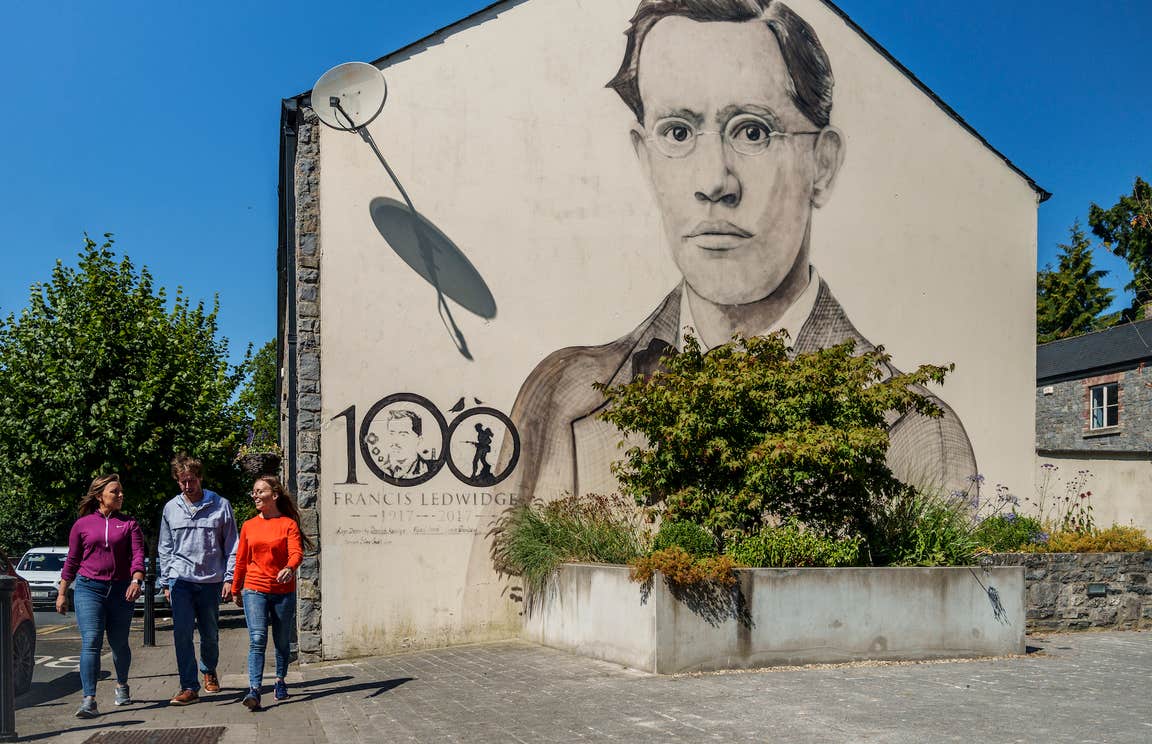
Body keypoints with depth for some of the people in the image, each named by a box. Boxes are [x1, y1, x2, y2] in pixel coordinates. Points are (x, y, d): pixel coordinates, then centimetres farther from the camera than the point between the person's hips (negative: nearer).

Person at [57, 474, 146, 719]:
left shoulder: (129, 524, 7)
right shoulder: (82, 524, 6)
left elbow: (137, 554, -3)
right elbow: (72, 560, 11)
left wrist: (136, 581, -20)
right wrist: (62, 593, 11)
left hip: (120, 590, 1)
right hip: (88, 588, -1)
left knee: (119, 643, 9)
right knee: (91, 642, -13)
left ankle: (122, 686, 34)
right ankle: (89, 700, -15)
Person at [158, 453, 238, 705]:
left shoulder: (220, 505, 1)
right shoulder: (171, 508, 8)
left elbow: (231, 546, 2)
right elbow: (165, 549, 14)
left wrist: (229, 578, -5)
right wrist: (166, 582, 9)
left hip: (211, 580, -1)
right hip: (181, 579, 1)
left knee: (210, 634, 10)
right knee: (182, 633, -9)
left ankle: (209, 671, 36)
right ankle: (189, 687, -5)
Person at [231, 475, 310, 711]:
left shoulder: (289, 524, -2)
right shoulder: (249, 526, 8)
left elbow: (296, 552, -15)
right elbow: (241, 560, 16)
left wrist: (289, 568, -36)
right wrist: (235, 590, 20)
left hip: (284, 591, -1)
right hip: (254, 590, 1)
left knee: (282, 641, 10)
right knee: (257, 639, -13)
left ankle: (280, 682, 30)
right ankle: (254, 690, -19)